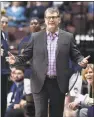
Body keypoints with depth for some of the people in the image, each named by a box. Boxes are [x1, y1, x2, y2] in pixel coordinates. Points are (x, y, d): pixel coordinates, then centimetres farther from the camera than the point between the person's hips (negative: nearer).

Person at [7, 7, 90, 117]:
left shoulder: (68, 37, 4)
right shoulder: (36, 37, 5)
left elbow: (76, 55, 5)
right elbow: (26, 55, 7)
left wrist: (81, 61, -16)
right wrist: (16, 59, -12)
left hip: (59, 83, 0)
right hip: (40, 82, 0)